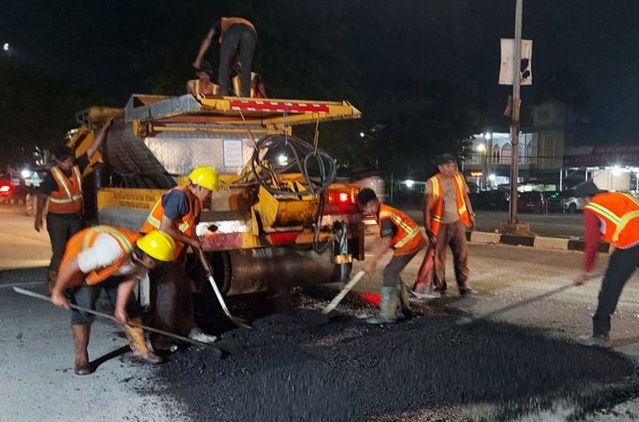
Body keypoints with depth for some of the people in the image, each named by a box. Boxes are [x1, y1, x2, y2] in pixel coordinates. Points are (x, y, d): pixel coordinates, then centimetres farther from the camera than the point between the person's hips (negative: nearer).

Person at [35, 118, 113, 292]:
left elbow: (93, 148, -2)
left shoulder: (77, 167, -3)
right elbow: (41, 196, -8)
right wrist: (38, 217, -10)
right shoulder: (52, 176, -16)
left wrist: (105, 128, -3)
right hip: (57, 220, -5)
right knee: (59, 253, -8)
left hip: (75, 218, 6)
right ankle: (53, 284, -1)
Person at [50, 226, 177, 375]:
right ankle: (80, 357, 3)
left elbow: (129, 280, -10)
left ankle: (140, 350, 10)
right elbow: (71, 266, -35)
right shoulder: (114, 251, -45)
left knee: (129, 305, 1)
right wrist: (57, 293, -23)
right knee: (84, 307, -14)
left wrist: (120, 308, -19)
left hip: (112, 268, 6)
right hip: (80, 257, -6)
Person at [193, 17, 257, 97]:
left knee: (224, 63, 4)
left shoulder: (221, 22, 40)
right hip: (250, 32, 3)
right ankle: (245, 94, -4)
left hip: (232, 31, -3)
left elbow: (207, 39, 25)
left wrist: (198, 59, 23)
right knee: (246, 66, 7)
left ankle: (224, 92, -5)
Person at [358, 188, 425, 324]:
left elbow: (387, 243, -27)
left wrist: (372, 262, -25)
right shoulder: (381, 212, 8)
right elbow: (385, 240, 12)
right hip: (414, 241, 10)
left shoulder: (385, 216, -22)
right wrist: (374, 258, 4)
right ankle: (404, 308, 25)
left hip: (410, 243, -10)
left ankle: (387, 315, -11)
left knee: (390, 273, -11)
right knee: (393, 273, 15)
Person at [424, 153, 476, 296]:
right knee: (439, 256, 4)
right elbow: (427, 207, -10)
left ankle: (463, 284, 8)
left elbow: (465, 197, 16)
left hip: (457, 222, 3)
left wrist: (470, 214, 9)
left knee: (462, 253, -1)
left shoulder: (459, 178, 1)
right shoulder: (433, 182, -11)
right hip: (440, 225, -3)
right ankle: (440, 287, 16)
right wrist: (428, 229, -13)